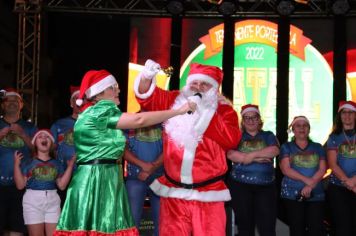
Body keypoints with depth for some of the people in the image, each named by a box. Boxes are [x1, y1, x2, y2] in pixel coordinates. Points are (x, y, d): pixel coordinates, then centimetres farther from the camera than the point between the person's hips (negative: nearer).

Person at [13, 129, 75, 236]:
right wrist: (16, 164, -7)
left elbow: (62, 185, 5)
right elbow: (20, 185, 0)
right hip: (33, 201, -2)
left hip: (52, 201, 3)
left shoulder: (56, 164, 12)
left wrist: (70, 166, 2)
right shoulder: (29, 163, 5)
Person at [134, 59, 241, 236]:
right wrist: (146, 77, -21)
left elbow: (232, 139, -14)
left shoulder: (224, 110, 1)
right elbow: (147, 97, 1)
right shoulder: (175, 101, 8)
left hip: (208, 194, -2)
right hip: (173, 191, 2)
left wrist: (204, 112, -17)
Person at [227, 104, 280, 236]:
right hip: (240, 185, 0)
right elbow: (231, 154, -9)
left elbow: (274, 150, -8)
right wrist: (257, 159, -13)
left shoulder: (268, 136, 13)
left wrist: (252, 155, -16)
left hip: (265, 186, 0)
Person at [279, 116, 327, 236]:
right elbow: (286, 169, -6)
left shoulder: (318, 147, 14)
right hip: (292, 194, -1)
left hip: (316, 194, 2)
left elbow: (322, 169, 3)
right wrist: (307, 180, -16)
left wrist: (310, 185, -14)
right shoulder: (286, 147, 8)